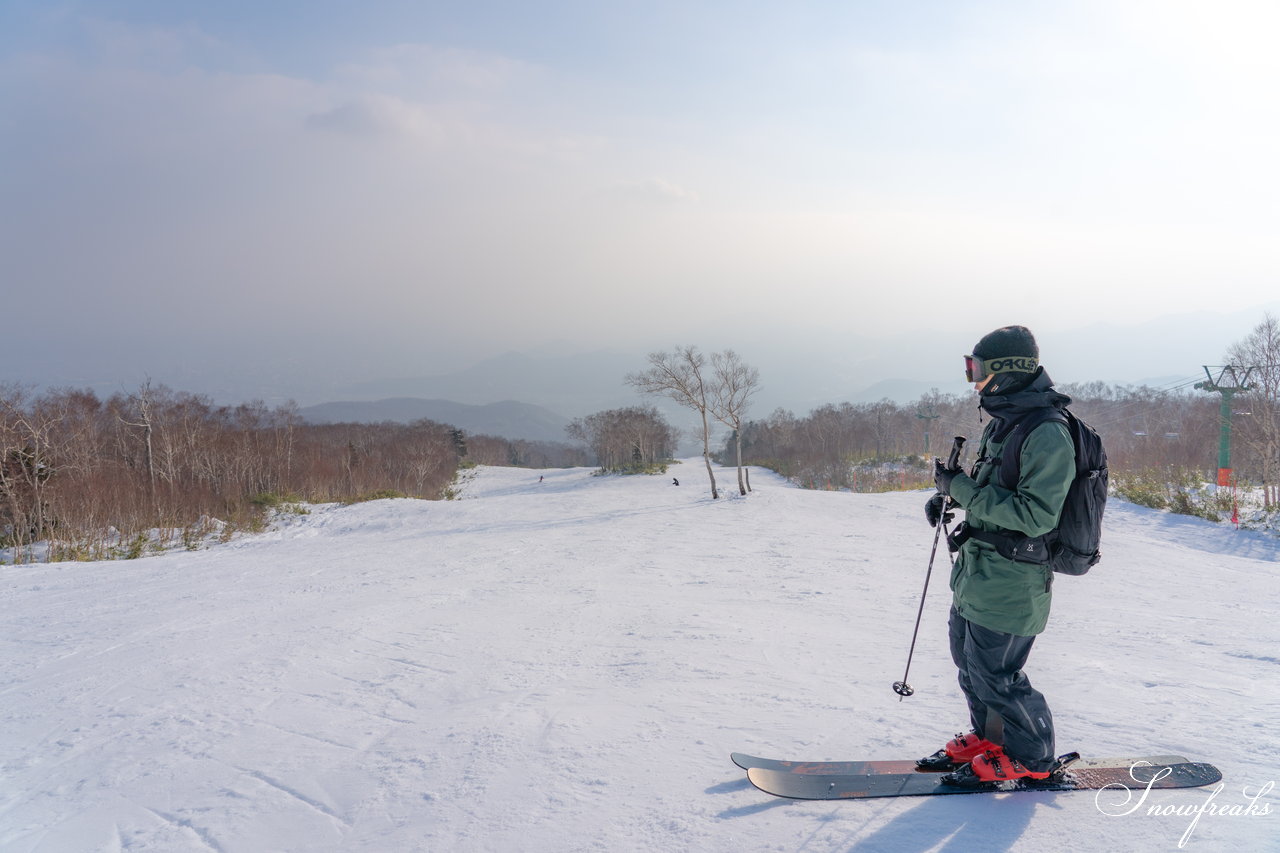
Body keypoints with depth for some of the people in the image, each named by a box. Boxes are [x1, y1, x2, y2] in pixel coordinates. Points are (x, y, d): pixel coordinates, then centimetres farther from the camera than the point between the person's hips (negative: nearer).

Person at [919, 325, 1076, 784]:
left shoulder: (1048, 435, -21)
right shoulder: (1002, 423, 10)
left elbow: (1034, 515, -25)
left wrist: (962, 488, -25)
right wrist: (950, 495, 4)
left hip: (1010, 580, -10)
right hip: (977, 570, 10)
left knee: (994, 674, 1)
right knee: (967, 659, 19)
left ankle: (1029, 756, 22)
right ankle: (989, 735, 37)